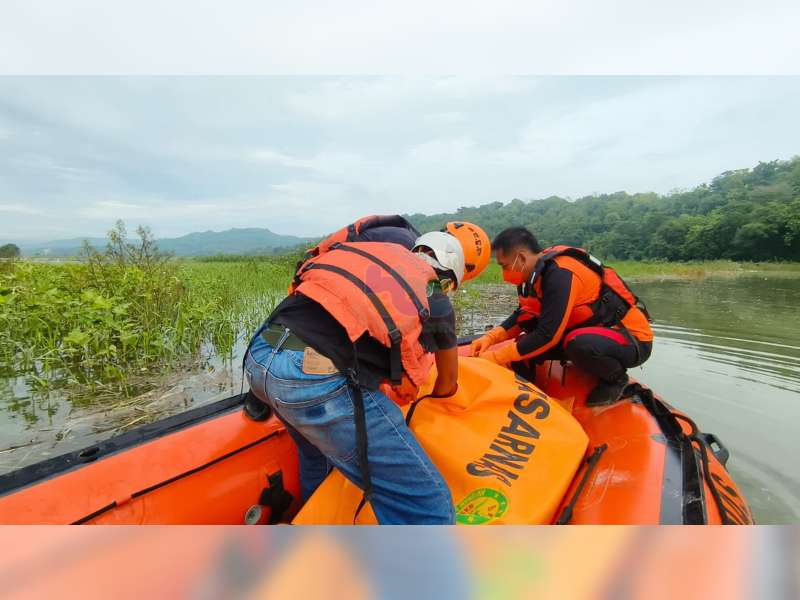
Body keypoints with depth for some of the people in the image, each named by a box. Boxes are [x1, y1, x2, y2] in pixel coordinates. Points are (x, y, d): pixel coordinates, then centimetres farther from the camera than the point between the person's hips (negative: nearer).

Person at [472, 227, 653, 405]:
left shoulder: (560, 275, -28)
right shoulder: (538, 271, -2)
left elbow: (547, 336, -30)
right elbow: (523, 317, 6)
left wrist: (496, 356, -23)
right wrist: (491, 338, -9)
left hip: (633, 340, -7)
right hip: (592, 332, 8)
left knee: (578, 343, -37)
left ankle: (617, 379, -7)